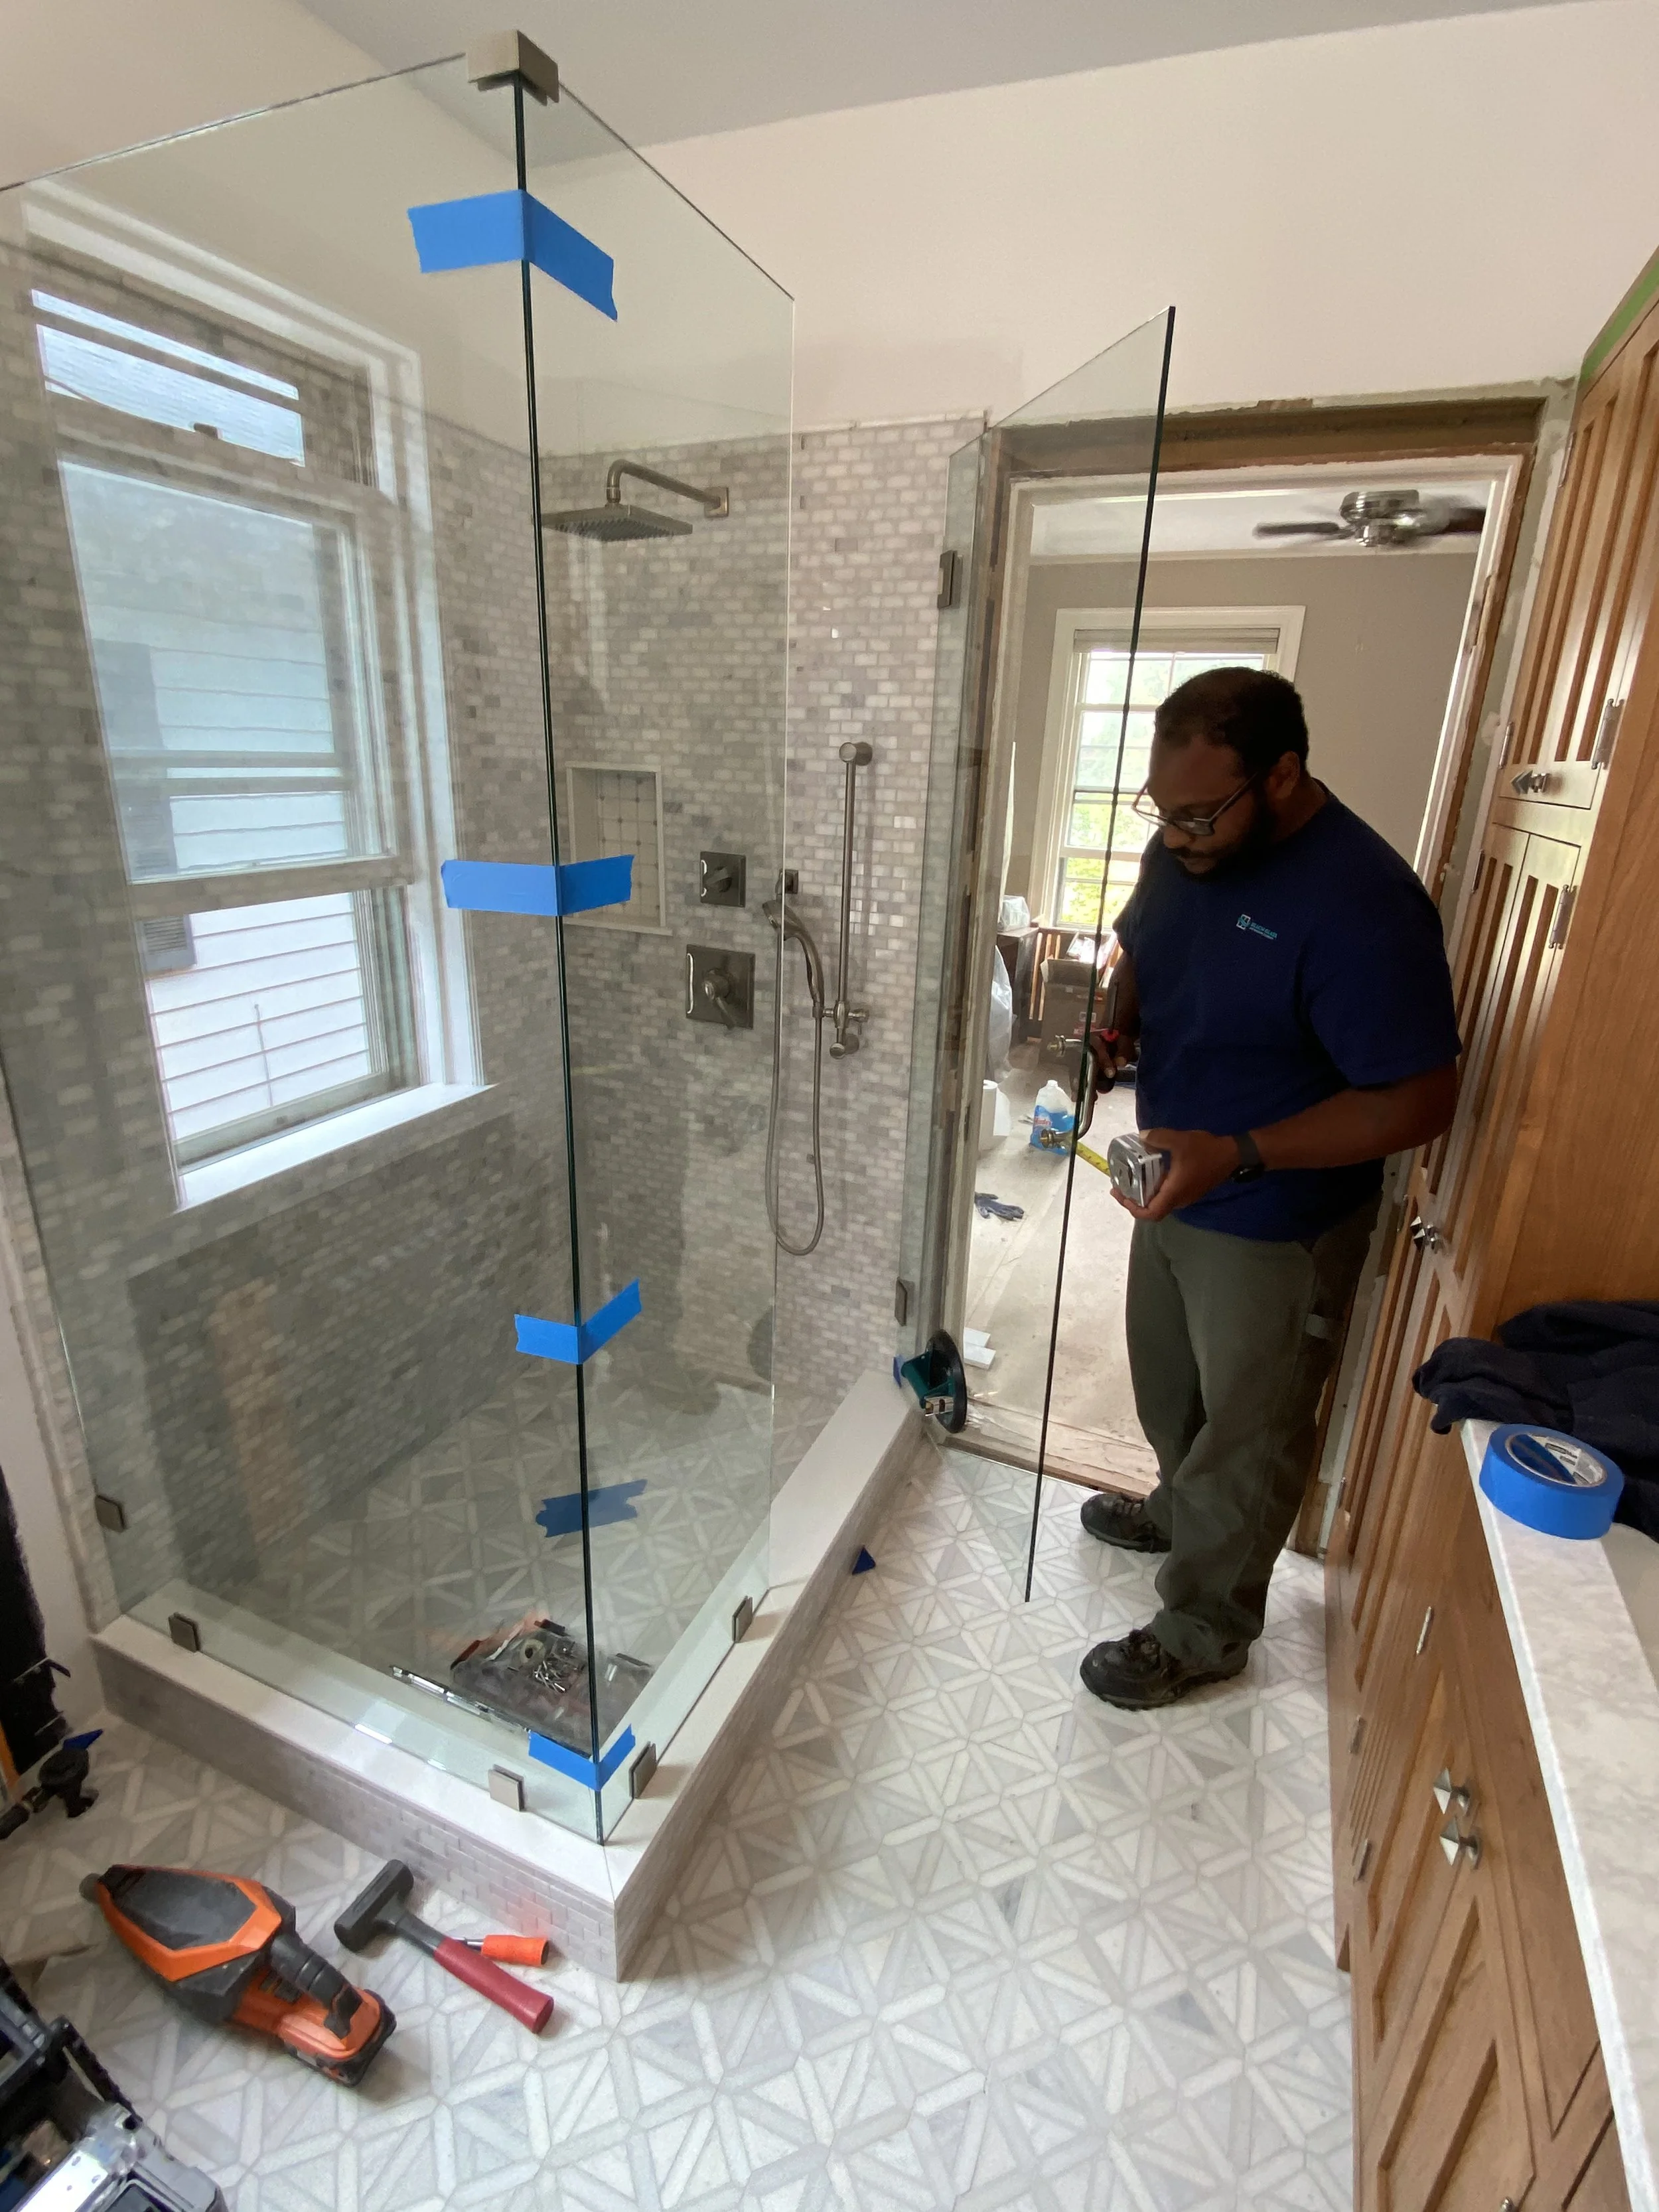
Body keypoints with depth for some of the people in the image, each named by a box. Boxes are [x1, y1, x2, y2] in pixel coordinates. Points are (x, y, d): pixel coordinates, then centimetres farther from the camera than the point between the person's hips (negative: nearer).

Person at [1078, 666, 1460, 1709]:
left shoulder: (1363, 905, -29)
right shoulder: (1184, 848, -5)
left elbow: (1419, 1098, -25)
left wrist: (1238, 1154, -32)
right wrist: (1115, 1025, -9)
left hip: (1277, 1230, -7)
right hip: (1178, 1189, 8)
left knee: (1249, 1436, 14)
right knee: (1168, 1386, 27)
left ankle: (1205, 1634, 36)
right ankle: (1181, 1511, 56)